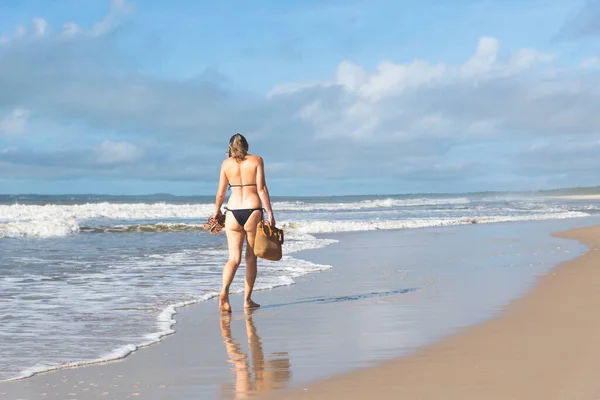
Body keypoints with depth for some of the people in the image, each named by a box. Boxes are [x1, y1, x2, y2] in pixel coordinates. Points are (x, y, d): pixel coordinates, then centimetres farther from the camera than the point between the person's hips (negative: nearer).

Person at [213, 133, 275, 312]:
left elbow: (221, 192, 10)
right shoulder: (256, 160, 0)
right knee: (251, 257, 10)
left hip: (233, 212, 2)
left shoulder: (226, 163, 6)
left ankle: (224, 291, -22)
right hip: (253, 211, -1)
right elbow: (261, 189, -7)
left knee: (234, 258, 3)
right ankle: (247, 300, 13)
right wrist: (270, 213, -5)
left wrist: (217, 211, 27)